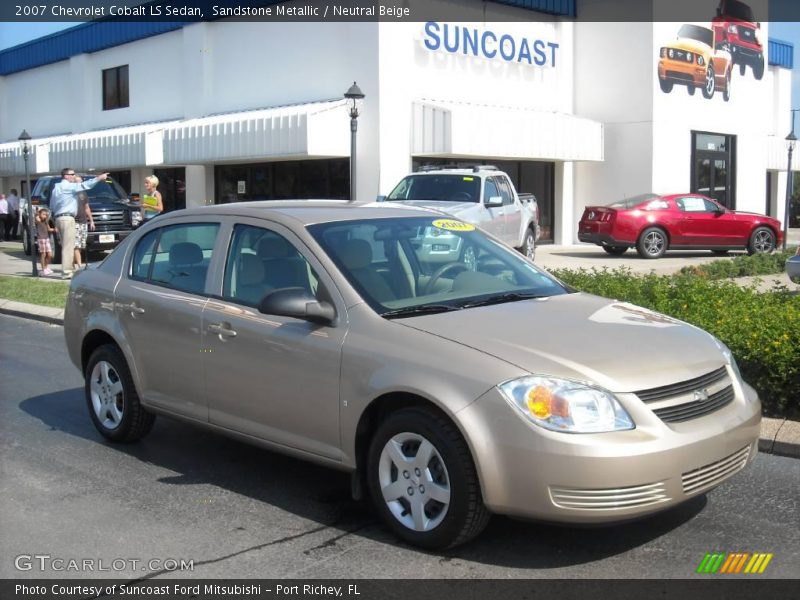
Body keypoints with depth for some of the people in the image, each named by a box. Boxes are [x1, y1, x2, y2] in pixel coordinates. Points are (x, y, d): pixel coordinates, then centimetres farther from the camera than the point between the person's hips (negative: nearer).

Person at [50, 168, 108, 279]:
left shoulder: (56, 188, 20)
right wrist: (99, 178, -18)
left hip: (59, 218, 10)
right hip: (67, 218, -10)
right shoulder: (68, 186, -7)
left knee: (66, 246, 13)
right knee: (68, 246, -11)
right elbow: (84, 185, -18)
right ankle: (66, 272, -14)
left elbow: (52, 206, 22)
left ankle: (66, 270, 14)